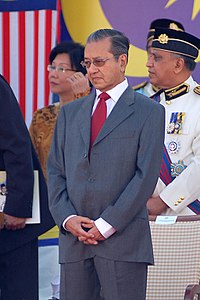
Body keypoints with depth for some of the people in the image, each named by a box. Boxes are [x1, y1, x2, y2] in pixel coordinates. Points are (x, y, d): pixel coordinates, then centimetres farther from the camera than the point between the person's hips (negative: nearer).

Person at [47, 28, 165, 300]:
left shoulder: (149, 112, 2)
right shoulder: (69, 112, 18)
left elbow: (146, 175, -6)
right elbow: (55, 170, 14)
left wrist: (107, 224, -11)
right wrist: (67, 218, -2)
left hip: (124, 237, -4)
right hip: (74, 237, 4)